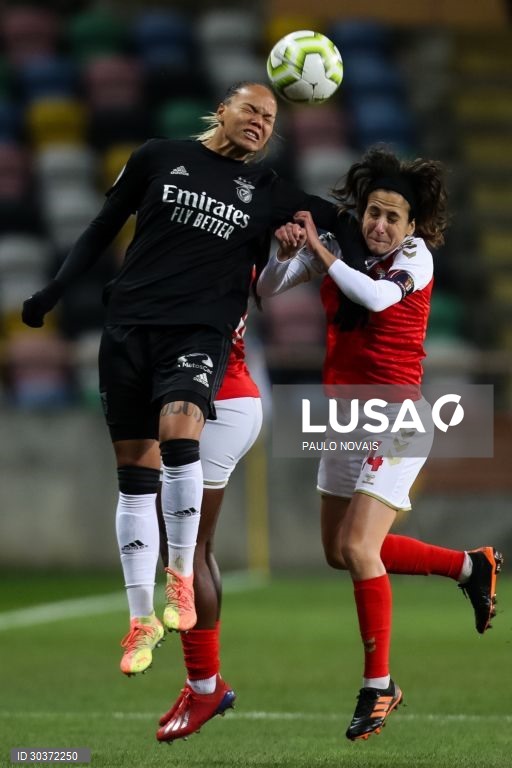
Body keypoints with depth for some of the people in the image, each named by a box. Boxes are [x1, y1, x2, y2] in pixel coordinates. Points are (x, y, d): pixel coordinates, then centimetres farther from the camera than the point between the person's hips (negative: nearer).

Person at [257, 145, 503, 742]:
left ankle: (378, 687, -5)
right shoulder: (337, 245, 2)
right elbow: (269, 289, 3)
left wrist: (319, 249, -23)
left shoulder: (416, 255, -12)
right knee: (340, 552, 14)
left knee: (357, 547, -16)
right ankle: (470, 566, 30)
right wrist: (286, 251, -17)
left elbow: (376, 296, -31)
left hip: (394, 418, -7)